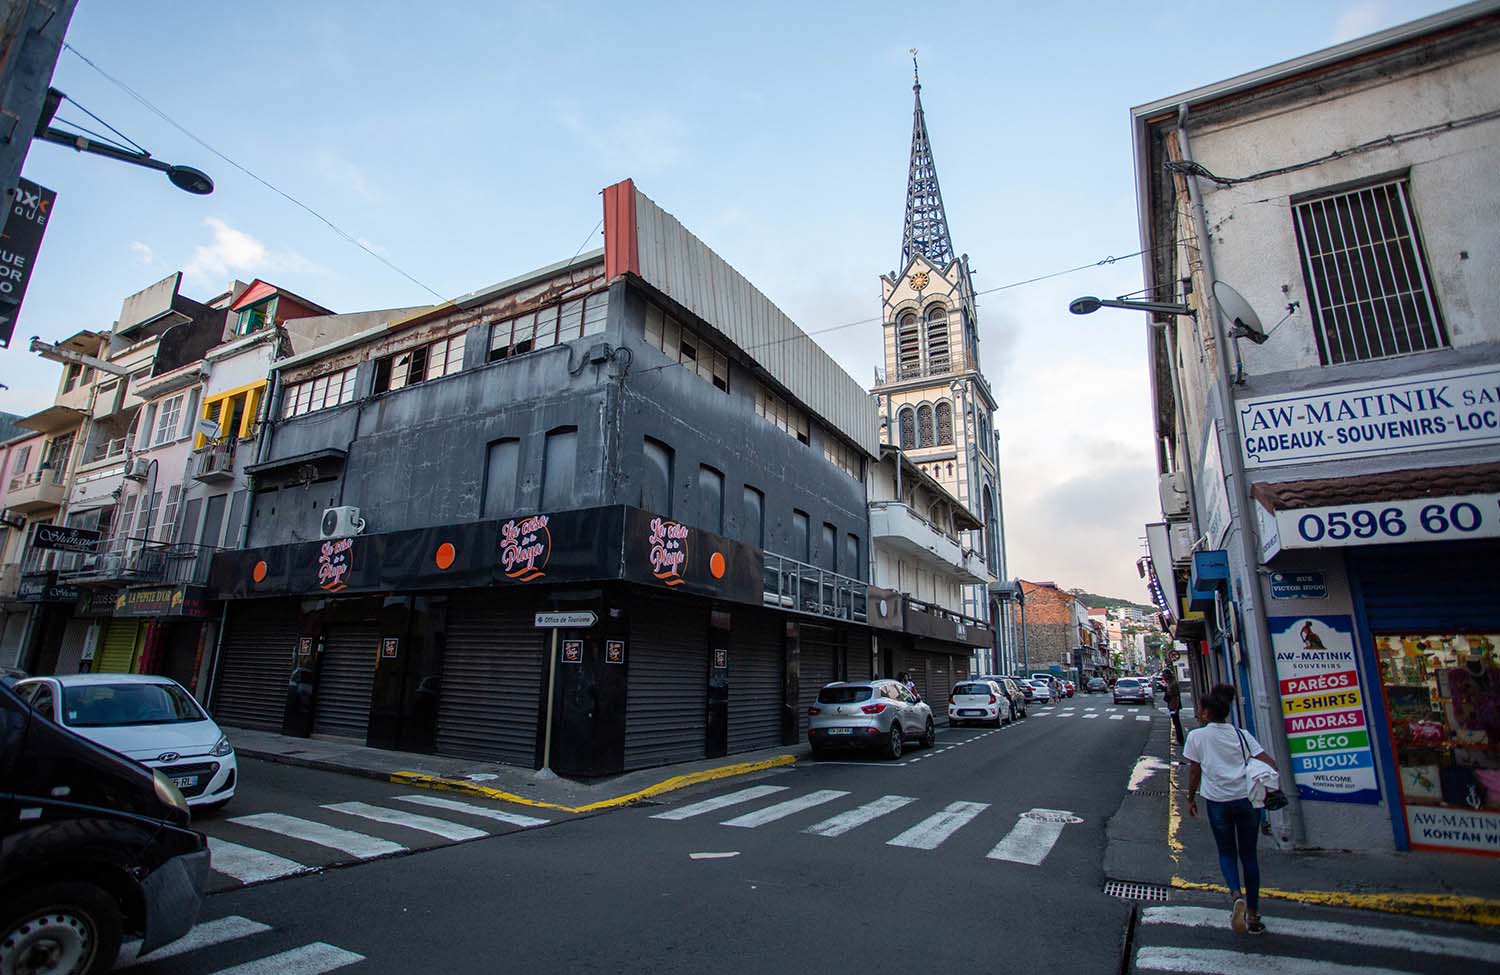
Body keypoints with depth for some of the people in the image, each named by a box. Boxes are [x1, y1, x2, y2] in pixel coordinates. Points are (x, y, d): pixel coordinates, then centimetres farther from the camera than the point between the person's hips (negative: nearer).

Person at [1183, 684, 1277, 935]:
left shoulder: (1196, 736, -2)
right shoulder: (1241, 734, 5)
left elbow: (1194, 772, 2)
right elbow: (1270, 764, -3)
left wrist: (1191, 798, 13)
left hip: (1218, 801, -3)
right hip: (1247, 799, 3)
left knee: (1226, 852, 15)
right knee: (1249, 855, 14)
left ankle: (1237, 895, -10)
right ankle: (1253, 914, 19)